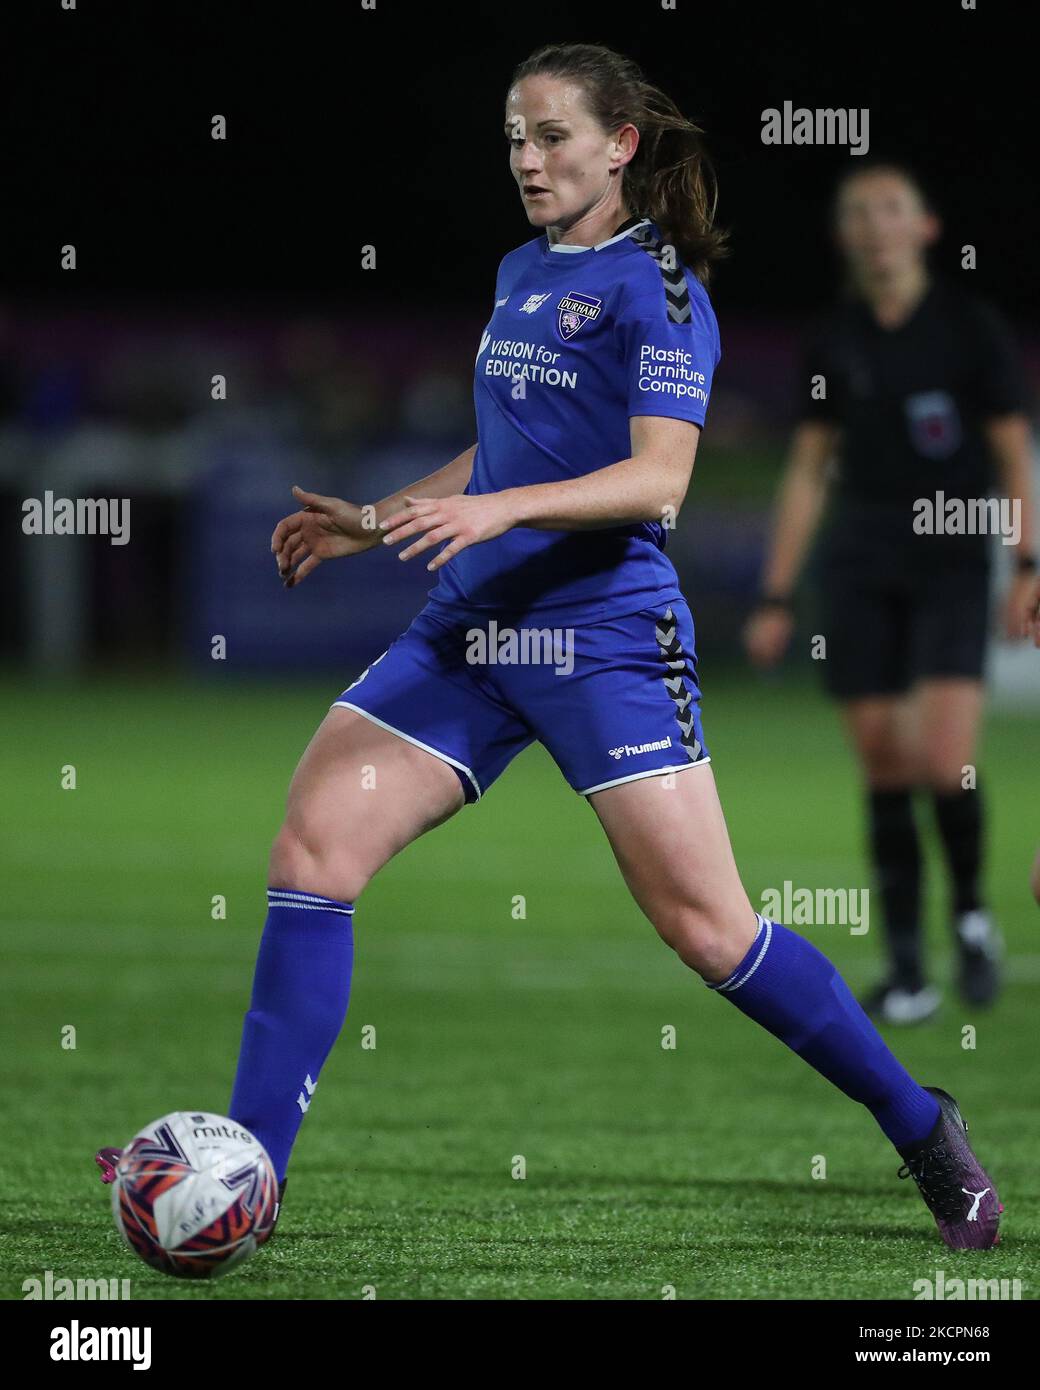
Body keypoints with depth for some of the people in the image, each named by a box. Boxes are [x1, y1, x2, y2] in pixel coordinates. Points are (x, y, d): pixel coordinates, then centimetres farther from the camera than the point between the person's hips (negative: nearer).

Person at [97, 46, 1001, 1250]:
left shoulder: (652, 285, -7)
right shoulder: (522, 272, 16)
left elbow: (657, 478, -18)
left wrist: (499, 510, -29)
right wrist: (374, 522, 22)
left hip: (605, 635, -7)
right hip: (472, 628, 7)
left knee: (706, 928, -8)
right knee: (314, 841, -8)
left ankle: (920, 1129, 11)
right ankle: (245, 1172, -7)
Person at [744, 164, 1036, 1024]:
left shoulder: (969, 326, -2)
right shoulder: (836, 341, 8)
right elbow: (808, 471, 13)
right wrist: (776, 598, 9)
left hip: (951, 563, -3)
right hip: (861, 561, 3)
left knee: (944, 761, -17)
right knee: (883, 767, 0)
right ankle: (908, 974, 7)